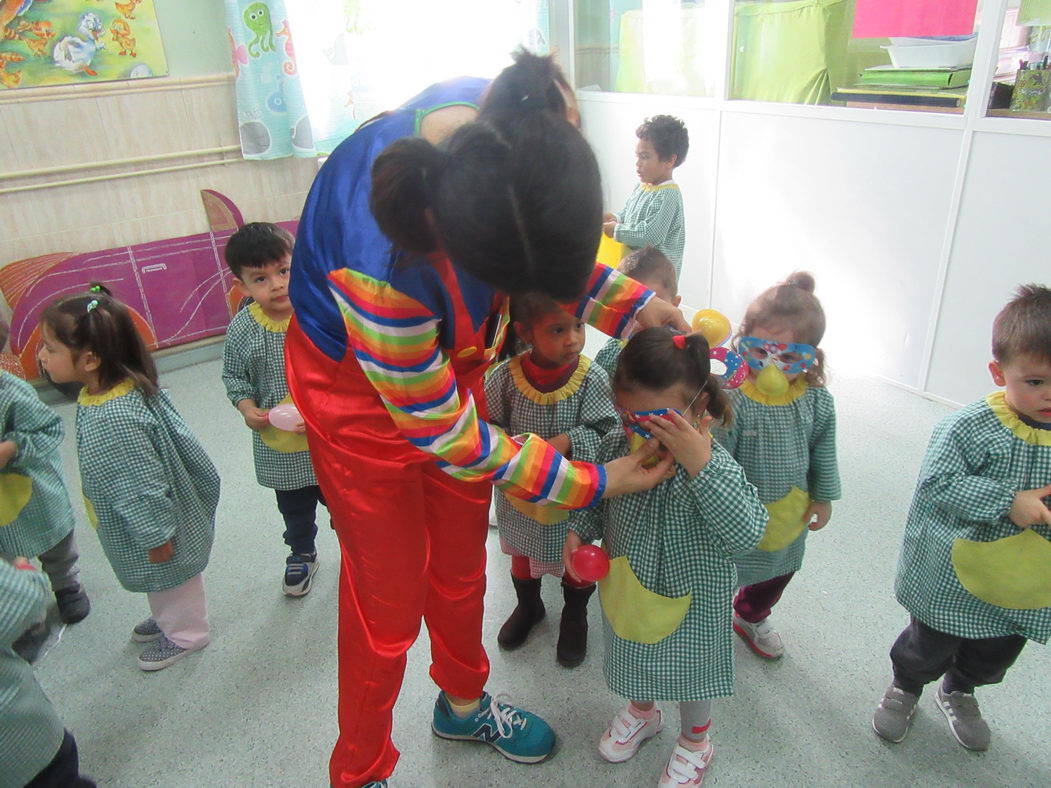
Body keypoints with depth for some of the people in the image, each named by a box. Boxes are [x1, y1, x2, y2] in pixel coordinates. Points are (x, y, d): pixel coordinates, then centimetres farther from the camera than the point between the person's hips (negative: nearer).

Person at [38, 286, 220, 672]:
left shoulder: (115, 417, -39)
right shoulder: (96, 393, -8)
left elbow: (142, 486, -30)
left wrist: (156, 537, -19)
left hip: (152, 524, -9)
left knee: (170, 580, 19)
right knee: (159, 583, 31)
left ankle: (185, 633, 43)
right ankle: (168, 618, 55)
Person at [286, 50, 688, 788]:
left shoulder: (513, 120, -24)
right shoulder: (381, 264, -41)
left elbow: (551, 249, 1)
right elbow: (443, 434, -24)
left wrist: (629, 301, -11)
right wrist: (593, 482, -17)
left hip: (450, 353, 6)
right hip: (362, 386, -6)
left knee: (462, 561, 21)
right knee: (389, 595, 10)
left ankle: (463, 702, 51)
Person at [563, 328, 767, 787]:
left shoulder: (714, 464, -31)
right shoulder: (615, 446, -17)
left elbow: (745, 535, -41)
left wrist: (701, 466, -47)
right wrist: (578, 532, -15)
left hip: (690, 595, -4)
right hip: (629, 587, 4)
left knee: (688, 666, 22)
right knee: (637, 656, 29)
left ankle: (695, 741, 52)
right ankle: (642, 711, 61)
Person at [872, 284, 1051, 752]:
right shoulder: (970, 427, -22)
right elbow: (938, 482, -25)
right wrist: (1008, 501, -30)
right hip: (954, 576, -5)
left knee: (998, 652, 27)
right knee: (931, 643, 16)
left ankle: (959, 691, 56)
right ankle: (905, 687, 47)